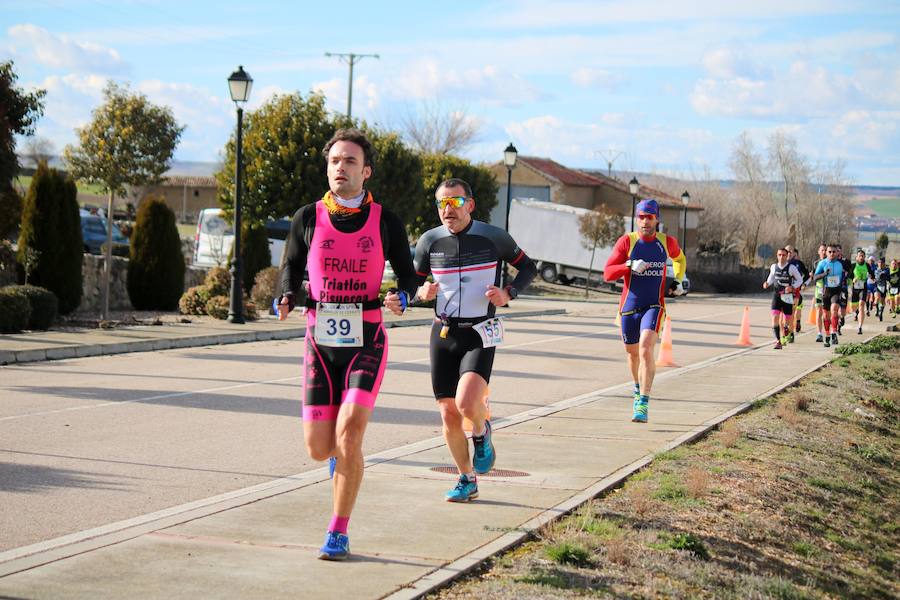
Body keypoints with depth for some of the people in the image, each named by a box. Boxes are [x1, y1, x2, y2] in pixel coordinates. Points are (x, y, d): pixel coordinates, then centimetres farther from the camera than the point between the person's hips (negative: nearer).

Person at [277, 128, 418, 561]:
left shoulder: (386, 221, 0)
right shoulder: (308, 218, 2)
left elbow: (407, 276, 9)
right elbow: (291, 267, 14)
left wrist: (400, 299, -14)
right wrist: (288, 299, -8)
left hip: (366, 343, -2)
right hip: (321, 343, 2)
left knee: (349, 435, -19)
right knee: (319, 450, 0)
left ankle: (338, 533, -4)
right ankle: (344, 451, 40)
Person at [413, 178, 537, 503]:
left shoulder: (493, 237, -4)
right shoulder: (429, 241, 1)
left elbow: (527, 267, 10)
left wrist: (508, 294, -9)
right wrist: (422, 292, -10)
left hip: (479, 335, -3)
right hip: (443, 333, 3)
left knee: (467, 403, -25)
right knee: (449, 415, 3)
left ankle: (482, 432, 12)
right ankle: (467, 480, 23)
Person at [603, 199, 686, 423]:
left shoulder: (667, 242, 1)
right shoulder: (627, 241, -4)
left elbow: (679, 258, 26)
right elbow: (607, 273, -11)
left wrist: (678, 281, 13)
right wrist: (630, 266, -26)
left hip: (654, 306, -1)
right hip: (629, 306, 1)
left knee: (646, 348, -22)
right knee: (633, 353, 15)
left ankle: (643, 405, -24)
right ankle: (638, 390, 47)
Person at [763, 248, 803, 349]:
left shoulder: (791, 267, -8)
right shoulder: (773, 267, 2)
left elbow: (800, 279, 1)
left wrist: (792, 287, -15)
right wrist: (767, 283, 0)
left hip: (788, 296, -2)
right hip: (776, 295, 2)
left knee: (788, 319, 6)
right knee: (775, 317, -14)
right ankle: (778, 341, -12)